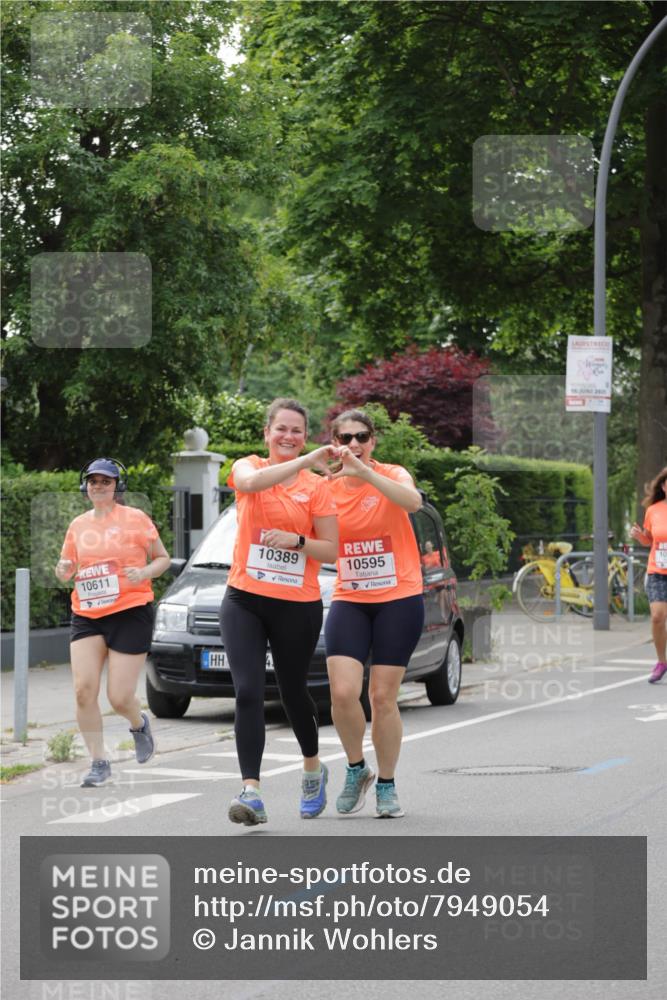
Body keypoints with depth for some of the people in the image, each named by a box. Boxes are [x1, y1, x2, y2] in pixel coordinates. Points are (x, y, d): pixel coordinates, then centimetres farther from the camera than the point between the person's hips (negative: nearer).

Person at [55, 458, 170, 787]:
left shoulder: (135, 519, 0)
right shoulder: (78, 525, 11)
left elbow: (163, 558, 6)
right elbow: (66, 568, 20)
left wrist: (144, 572, -15)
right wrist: (63, 570, -4)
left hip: (130, 612, -4)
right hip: (86, 615, 4)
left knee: (119, 697, -6)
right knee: (84, 689, -11)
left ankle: (139, 724, 31)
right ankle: (98, 761, 1)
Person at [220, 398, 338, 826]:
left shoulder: (317, 486, 2)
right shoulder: (248, 467, 2)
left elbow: (331, 550, 1)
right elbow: (253, 481, -24)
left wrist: (295, 540, -17)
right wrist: (307, 461, -31)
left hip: (298, 606, 0)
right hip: (244, 601, 0)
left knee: (293, 691, 13)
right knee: (248, 692, -13)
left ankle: (313, 768, 40)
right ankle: (252, 791, -18)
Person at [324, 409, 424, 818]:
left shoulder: (391, 475, -5)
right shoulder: (327, 487, 4)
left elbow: (412, 500, -28)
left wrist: (364, 471, -40)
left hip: (399, 599, -2)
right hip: (349, 601, 2)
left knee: (383, 697, -2)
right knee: (343, 692, -13)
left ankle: (387, 785, 16)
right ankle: (356, 769, 12)